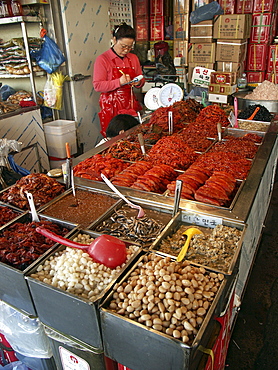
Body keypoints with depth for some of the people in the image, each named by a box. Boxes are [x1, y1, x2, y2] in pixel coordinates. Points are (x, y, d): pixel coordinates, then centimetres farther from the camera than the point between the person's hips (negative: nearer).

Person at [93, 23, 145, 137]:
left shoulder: (133, 58, 12)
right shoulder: (102, 59, -5)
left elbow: (141, 79, 22)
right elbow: (97, 85, -12)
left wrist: (139, 83, -3)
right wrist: (119, 82, -23)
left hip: (130, 104, 5)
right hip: (111, 106, -5)